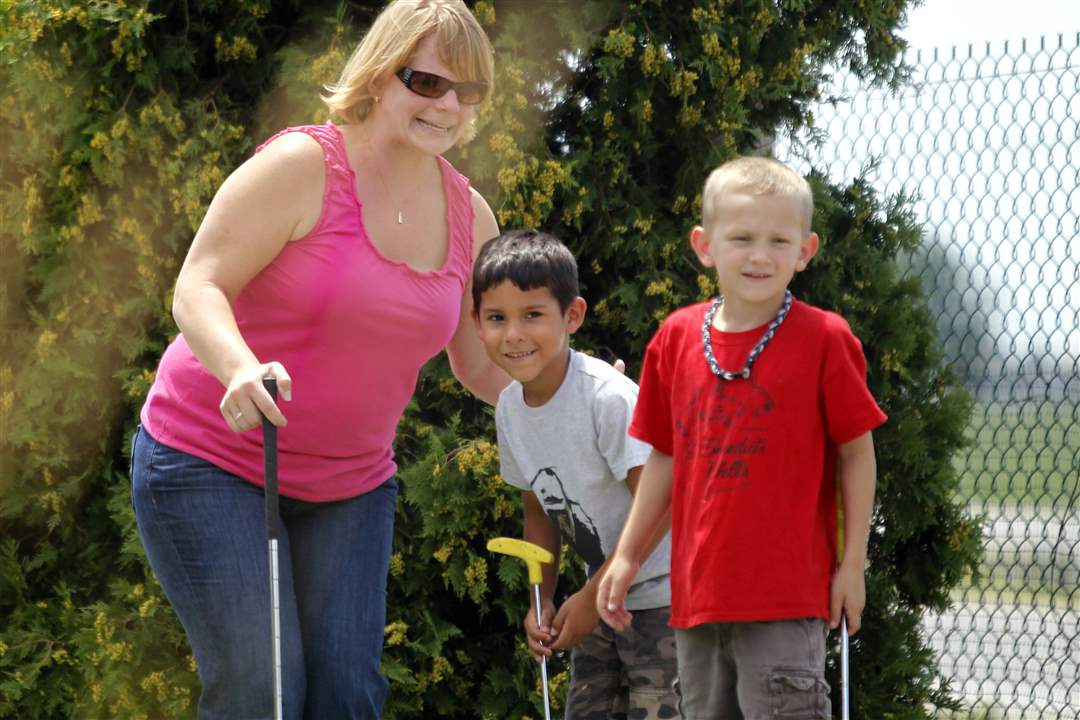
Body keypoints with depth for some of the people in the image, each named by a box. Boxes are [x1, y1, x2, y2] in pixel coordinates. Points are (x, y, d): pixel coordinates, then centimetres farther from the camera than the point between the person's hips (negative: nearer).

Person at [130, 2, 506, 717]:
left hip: (351, 484, 6)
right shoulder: (302, 166, -13)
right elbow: (198, 288, -18)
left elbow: (486, 368, 13)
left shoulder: (469, 215, 5)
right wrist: (240, 368, -38)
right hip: (213, 460, -6)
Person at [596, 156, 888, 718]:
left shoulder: (823, 339, -7)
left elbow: (857, 451, -2)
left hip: (787, 596, -5)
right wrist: (628, 556, 16)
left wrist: (852, 564, -3)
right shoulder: (677, 337, 6)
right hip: (698, 589, 5)